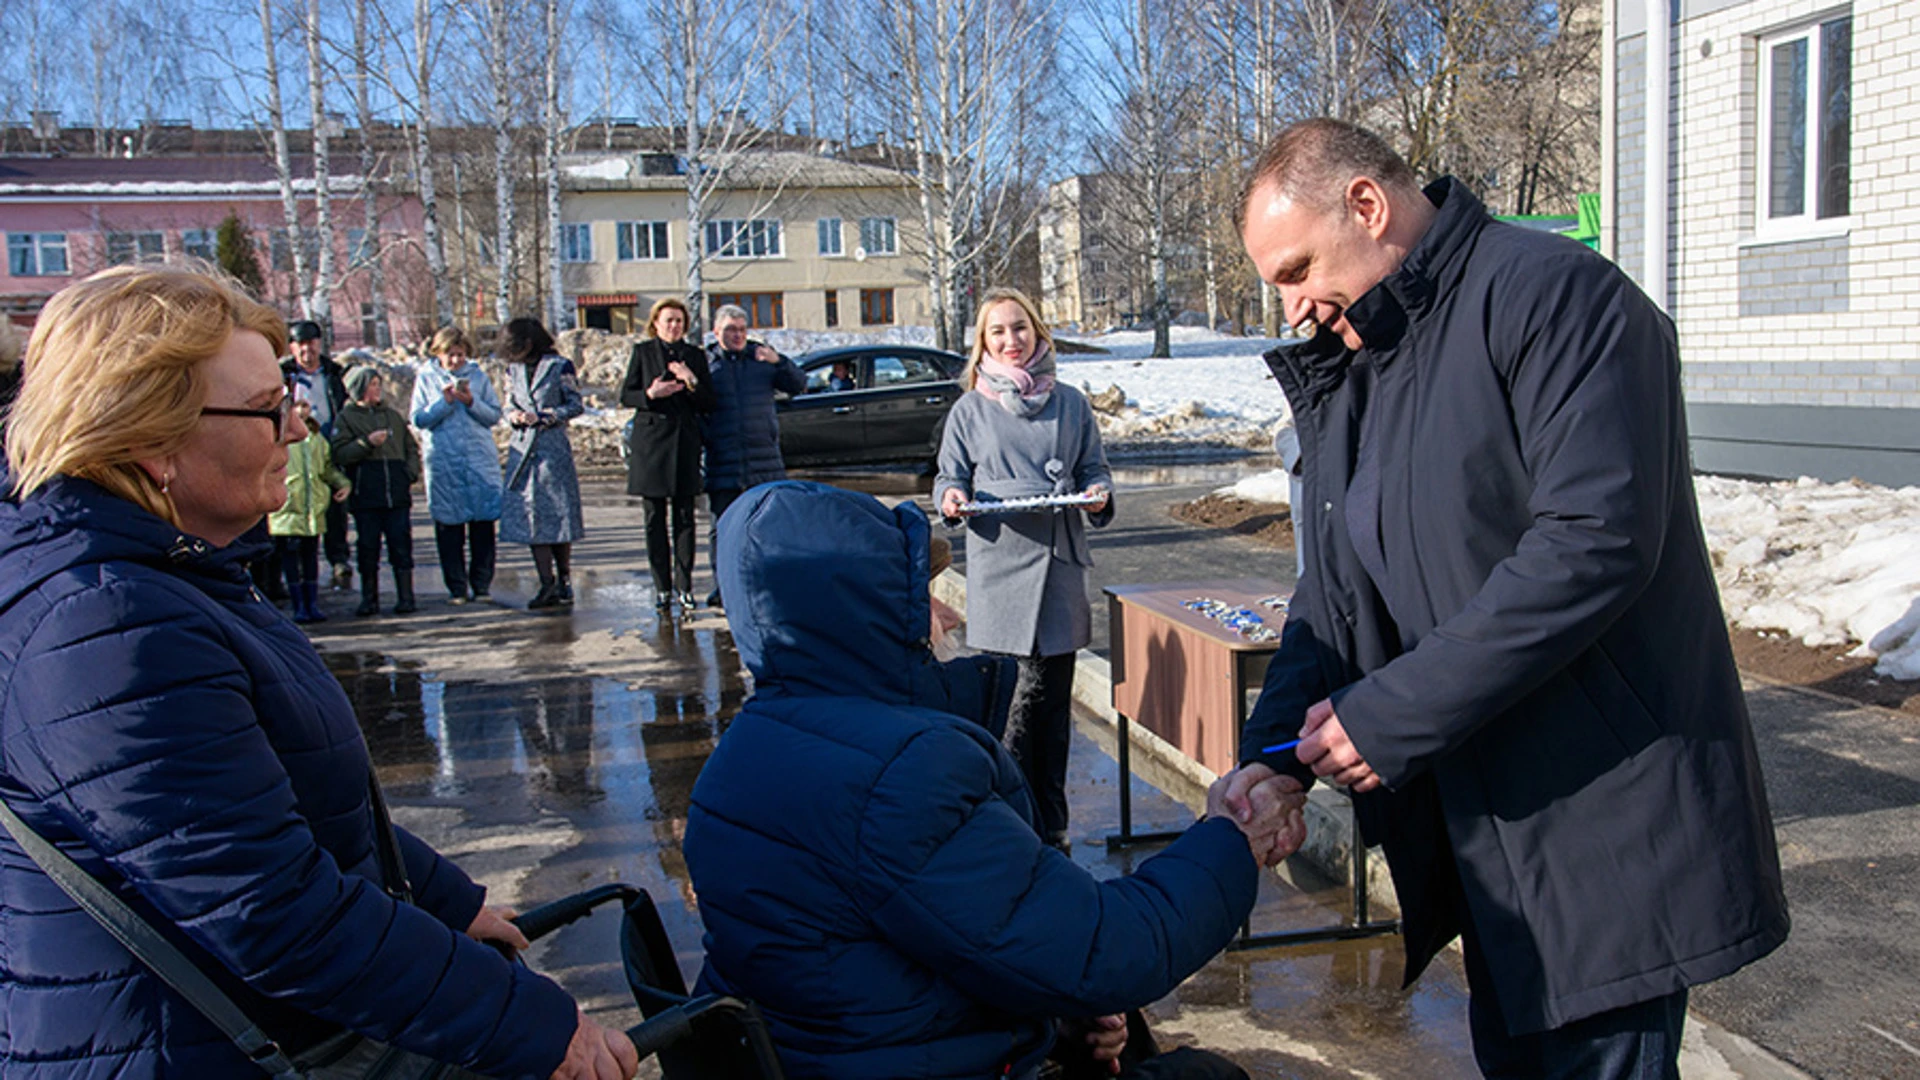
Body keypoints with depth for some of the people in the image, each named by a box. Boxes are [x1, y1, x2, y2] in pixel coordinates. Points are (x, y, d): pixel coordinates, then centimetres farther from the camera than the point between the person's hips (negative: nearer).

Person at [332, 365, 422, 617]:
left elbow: (412, 448, 19)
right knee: (367, 547, 2)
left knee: (401, 544, -1)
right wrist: (367, 442, -16)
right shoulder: (345, 418, 6)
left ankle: (405, 597, 3)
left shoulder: (393, 416, 17)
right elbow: (340, 454, -5)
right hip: (365, 494, -2)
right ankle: (369, 599, 11)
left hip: (397, 492, 2)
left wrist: (411, 473, 4)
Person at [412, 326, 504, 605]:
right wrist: (444, 402, -11)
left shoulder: (478, 376, 9)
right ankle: (456, 587, 8)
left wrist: (472, 402, -12)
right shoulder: (426, 378, 7)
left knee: (483, 524, 0)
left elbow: (494, 415, 4)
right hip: (443, 461, -1)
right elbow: (419, 419, 2)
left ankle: (482, 584, 8)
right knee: (448, 526, 0)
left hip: (481, 459, 1)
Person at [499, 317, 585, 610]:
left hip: (553, 447, -4)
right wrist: (514, 416, -5)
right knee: (529, 515, -1)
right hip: (523, 449, 5)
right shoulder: (513, 369, 12)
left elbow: (576, 405, -3)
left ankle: (564, 583, 10)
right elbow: (510, 405, 19)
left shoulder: (559, 365, -3)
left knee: (559, 514, -1)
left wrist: (541, 417, -12)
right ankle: (547, 584, 4)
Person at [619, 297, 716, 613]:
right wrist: (650, 394, -14)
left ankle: (684, 585, 5)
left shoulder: (695, 356, 10)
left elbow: (708, 404, 7)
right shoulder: (643, 352, 7)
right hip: (651, 441, -1)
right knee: (655, 517, 1)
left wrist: (692, 382, -10)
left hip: (685, 442, 1)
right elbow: (626, 395, 5)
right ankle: (662, 587, 8)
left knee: (684, 516, -1)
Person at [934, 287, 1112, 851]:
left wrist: (1098, 494, -6)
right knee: (1034, 686, -7)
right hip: (1000, 559, -2)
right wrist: (951, 496, -11)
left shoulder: (1070, 403, 12)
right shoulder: (970, 410, 8)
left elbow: (1094, 468, 15)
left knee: (1054, 692, 6)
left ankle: (1048, 823, 19)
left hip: (1060, 558, 2)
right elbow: (950, 475, 11)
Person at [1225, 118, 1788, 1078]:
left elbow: (1596, 540, -26)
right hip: (1479, 820, 8)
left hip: (1606, 811, -8)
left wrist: (1395, 714, -23)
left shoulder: (1550, 292, -15)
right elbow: (1336, 590, 12)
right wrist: (1274, 748, -3)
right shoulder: (1348, 370, 13)